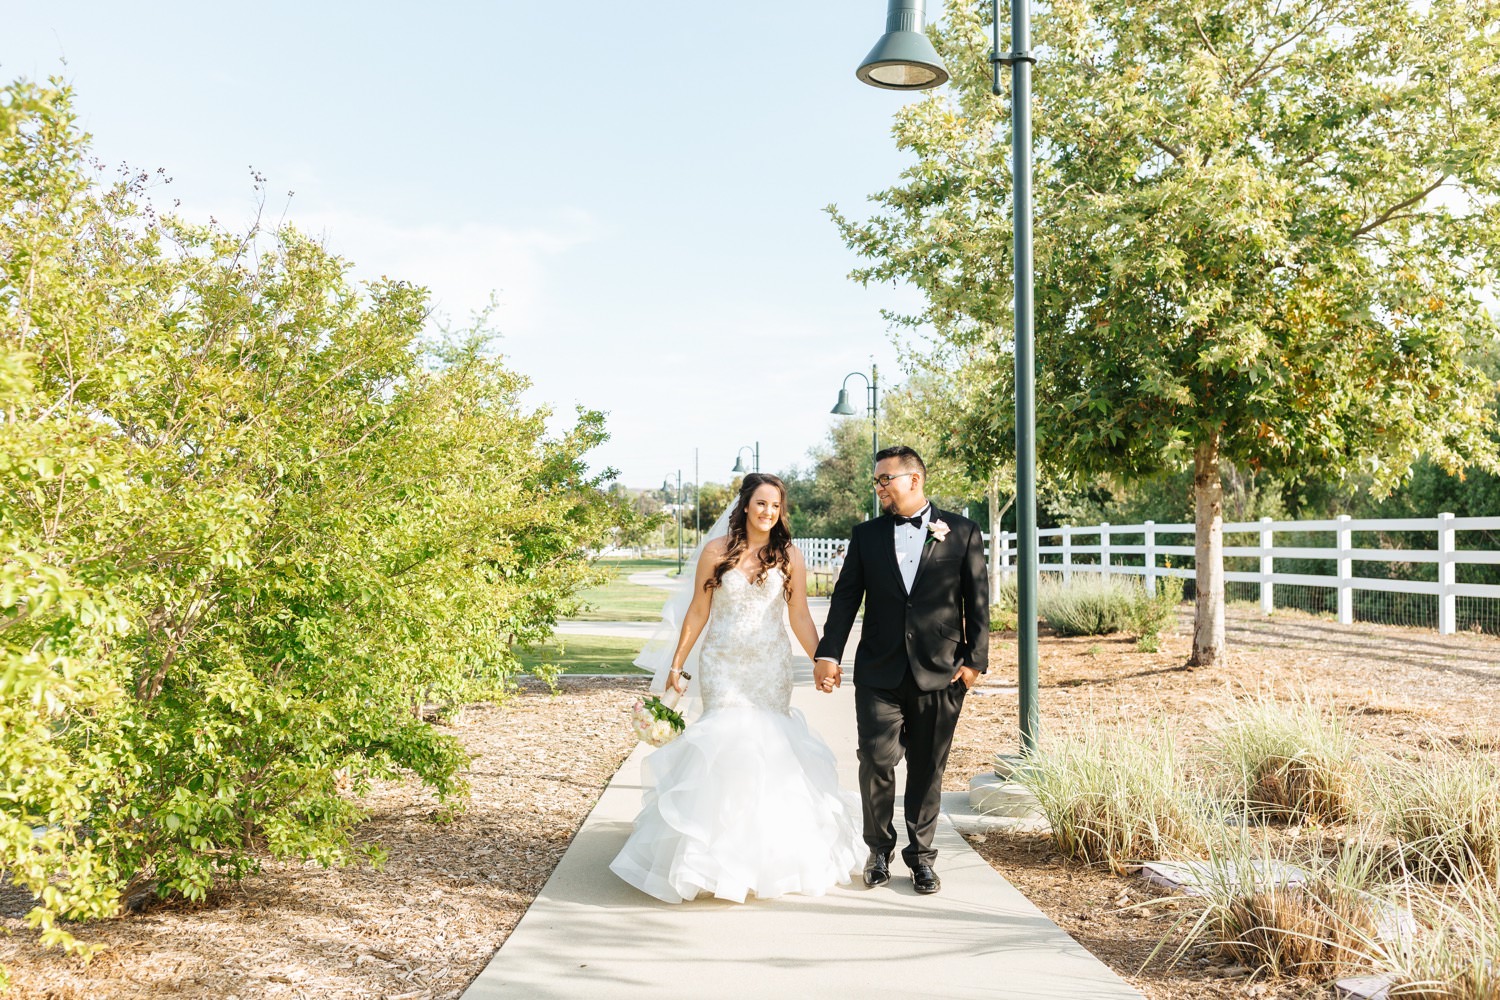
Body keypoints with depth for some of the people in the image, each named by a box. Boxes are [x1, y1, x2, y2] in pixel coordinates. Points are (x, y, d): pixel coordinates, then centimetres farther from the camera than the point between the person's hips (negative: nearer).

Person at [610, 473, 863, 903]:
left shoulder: (789, 556, 0)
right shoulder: (717, 551, -1)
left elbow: (800, 618, 1)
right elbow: (698, 612, 3)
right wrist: (677, 663, 2)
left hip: (771, 669, 1)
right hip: (722, 666, -1)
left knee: (769, 744, 2)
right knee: (723, 741, -5)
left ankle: (772, 854, 18)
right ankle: (719, 853, 10)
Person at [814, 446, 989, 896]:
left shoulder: (962, 532, 3)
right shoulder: (866, 535, 9)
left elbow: (977, 601, 3)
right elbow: (845, 597, 4)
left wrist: (975, 659, -3)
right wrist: (828, 654, -6)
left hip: (940, 672, -1)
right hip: (879, 672, 1)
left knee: (928, 767, 7)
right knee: (877, 759, -6)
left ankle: (921, 854, 23)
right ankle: (879, 847, 17)